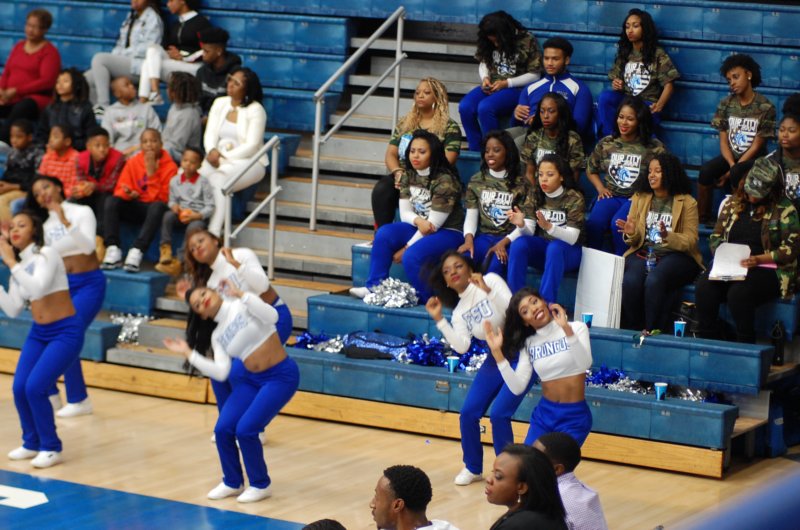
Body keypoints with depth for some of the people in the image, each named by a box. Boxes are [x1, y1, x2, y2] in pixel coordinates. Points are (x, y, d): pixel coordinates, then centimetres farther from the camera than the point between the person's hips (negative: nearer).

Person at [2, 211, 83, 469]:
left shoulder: (46, 255, -12)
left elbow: (38, 287, -30)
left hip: (66, 332, -7)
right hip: (38, 333, 7)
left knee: (35, 387, -18)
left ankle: (51, 448, -2)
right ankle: (32, 443, 14)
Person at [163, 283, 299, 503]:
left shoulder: (244, 304, -7)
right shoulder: (218, 336, 5)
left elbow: (271, 317, -26)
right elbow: (221, 373, -5)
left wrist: (241, 294, -26)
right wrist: (189, 353, -5)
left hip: (281, 376, -6)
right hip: (249, 379, 6)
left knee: (245, 430, -15)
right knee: (223, 429, -5)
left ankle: (261, 485, 6)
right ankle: (232, 483, 18)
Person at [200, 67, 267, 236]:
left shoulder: (255, 110, -7)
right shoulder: (220, 103, 12)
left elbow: (251, 146, -14)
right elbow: (210, 133, 7)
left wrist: (224, 157, -18)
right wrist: (211, 151, -15)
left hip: (248, 162, -5)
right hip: (218, 159, 5)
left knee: (218, 180, -35)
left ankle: (213, 234, -39)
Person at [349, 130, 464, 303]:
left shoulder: (445, 181, -19)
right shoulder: (408, 177, 3)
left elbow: (434, 224, -19)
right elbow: (405, 213, 3)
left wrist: (406, 248, -16)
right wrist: (418, 220, -22)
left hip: (447, 232, -7)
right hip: (419, 229, 7)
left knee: (412, 256, -32)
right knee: (384, 233, -17)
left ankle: (428, 301, -12)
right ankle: (374, 287, -14)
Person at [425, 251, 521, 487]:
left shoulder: (490, 280, -12)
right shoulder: (459, 311, 4)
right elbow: (461, 347, -9)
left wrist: (488, 290, -34)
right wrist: (439, 320, -13)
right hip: (495, 360, 7)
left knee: (498, 414, -16)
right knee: (468, 413, 1)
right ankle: (472, 468, 21)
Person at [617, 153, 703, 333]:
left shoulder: (687, 202, 4)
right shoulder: (639, 197, 15)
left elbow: (690, 240, -5)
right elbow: (635, 240, 13)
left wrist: (668, 237, -24)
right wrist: (631, 233, -11)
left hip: (675, 256, -3)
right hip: (643, 253, 3)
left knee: (654, 280, -35)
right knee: (630, 281, -31)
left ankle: (652, 331, -23)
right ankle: (632, 331, -19)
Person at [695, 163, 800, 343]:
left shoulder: (784, 209, 0)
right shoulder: (733, 203, 15)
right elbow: (716, 236, 20)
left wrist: (759, 259, -15)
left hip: (767, 268, -5)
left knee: (739, 293, -35)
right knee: (704, 288, -26)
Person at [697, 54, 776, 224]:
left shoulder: (765, 107, -9)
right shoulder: (726, 104, 4)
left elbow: (756, 146, -10)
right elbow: (723, 141, 1)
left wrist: (734, 169, -16)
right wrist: (732, 164, -18)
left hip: (753, 159, -4)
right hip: (730, 156, 4)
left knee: (737, 173, -37)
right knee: (706, 170, -27)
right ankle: (701, 217, -18)